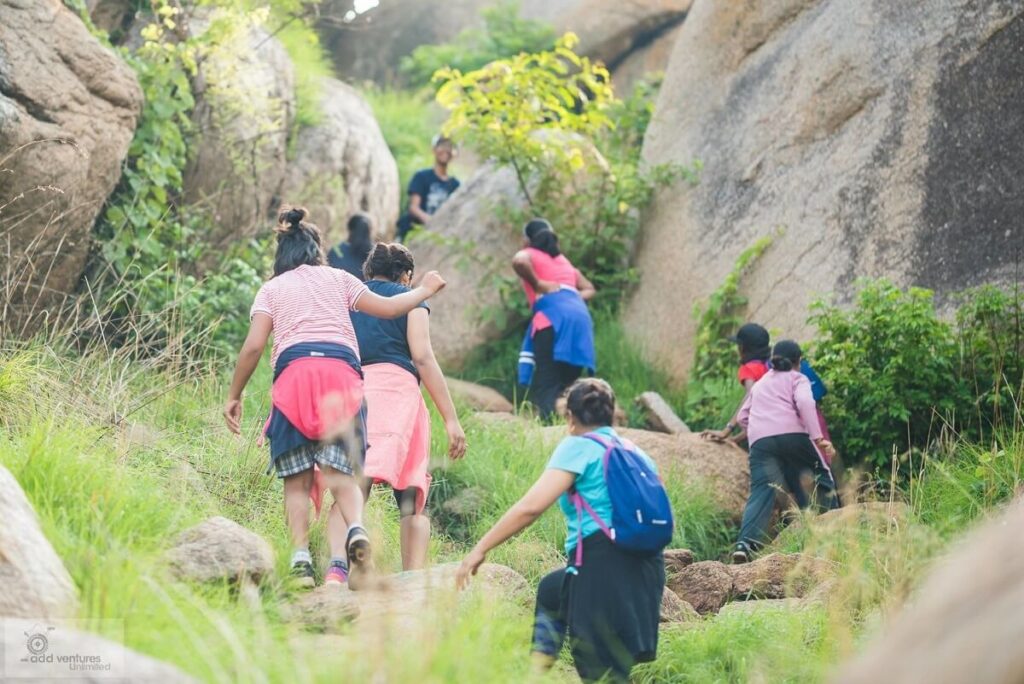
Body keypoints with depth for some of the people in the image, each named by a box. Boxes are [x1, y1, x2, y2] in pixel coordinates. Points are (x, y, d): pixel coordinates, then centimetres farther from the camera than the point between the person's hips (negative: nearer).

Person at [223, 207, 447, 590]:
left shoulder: (271, 290, 20)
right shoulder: (338, 279, 23)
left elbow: (253, 346, 8)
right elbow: (387, 308, 21)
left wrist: (234, 396, 15)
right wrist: (424, 291, 38)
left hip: (293, 373, -1)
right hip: (341, 373, 1)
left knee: (296, 480, 3)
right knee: (341, 472, -3)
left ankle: (301, 559, -14)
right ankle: (356, 529, -34)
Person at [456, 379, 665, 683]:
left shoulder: (579, 447, -2)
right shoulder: (637, 455, 19)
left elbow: (531, 506, -12)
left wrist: (481, 548, -8)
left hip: (605, 564, -8)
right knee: (551, 590, 30)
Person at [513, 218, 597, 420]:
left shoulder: (530, 255, 12)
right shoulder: (563, 260, 32)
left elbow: (519, 261, -12)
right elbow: (589, 289, 36)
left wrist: (537, 285, -1)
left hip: (554, 319, -6)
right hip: (580, 317, 6)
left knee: (545, 389, -14)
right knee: (565, 387, 8)